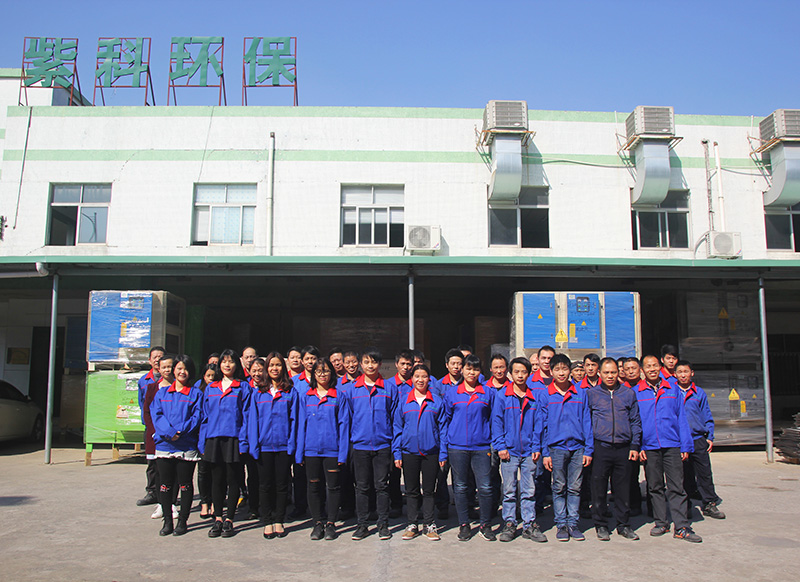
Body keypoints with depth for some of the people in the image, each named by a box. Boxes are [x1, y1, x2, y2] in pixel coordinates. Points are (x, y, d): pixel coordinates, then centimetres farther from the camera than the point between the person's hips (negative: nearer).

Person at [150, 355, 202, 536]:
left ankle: (182, 521, 13)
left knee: (185, 485, 3)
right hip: (164, 444, 2)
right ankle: (167, 521, 17)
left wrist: (181, 432, -18)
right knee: (166, 484, 7)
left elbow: (197, 417, -4)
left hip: (187, 446, -2)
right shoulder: (162, 392, 11)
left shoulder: (196, 394, 4)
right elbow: (156, 414, 0)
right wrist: (169, 432, -15)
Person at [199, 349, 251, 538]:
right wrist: (203, 442, 5)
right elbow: (205, 416, 13)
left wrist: (243, 441, -11)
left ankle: (229, 519, 11)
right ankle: (217, 519, 17)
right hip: (214, 438, 3)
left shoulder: (243, 387, 3)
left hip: (233, 438, -3)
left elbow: (246, 416, -2)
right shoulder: (210, 388, 13)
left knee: (232, 479, 2)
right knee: (217, 479, 8)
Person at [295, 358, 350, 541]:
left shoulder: (339, 397, 1)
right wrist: (299, 453, 1)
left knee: (332, 486, 4)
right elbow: (301, 425, 7)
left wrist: (342, 453, -8)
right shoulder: (305, 397, 7)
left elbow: (343, 424, -1)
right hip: (311, 449, 2)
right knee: (314, 487, 8)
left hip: (332, 449, -2)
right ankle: (318, 523, 20)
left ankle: (331, 523, 16)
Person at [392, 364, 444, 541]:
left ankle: (429, 524, 17)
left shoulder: (437, 401, 4)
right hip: (409, 452, 1)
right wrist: (397, 453, -1)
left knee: (429, 490, 7)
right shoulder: (403, 401, 4)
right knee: (411, 491, 8)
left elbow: (442, 428, 5)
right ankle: (412, 524, 18)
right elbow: (397, 427, 5)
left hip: (431, 452, 0)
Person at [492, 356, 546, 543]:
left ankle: (529, 525, 14)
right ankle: (509, 524, 13)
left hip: (528, 451, 2)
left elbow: (537, 424, 9)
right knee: (509, 491, 4)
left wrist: (536, 447, 1)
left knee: (528, 491, 6)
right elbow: (496, 421, -1)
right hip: (509, 451, -2)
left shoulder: (533, 398, 7)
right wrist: (500, 446, -8)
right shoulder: (501, 395, 0)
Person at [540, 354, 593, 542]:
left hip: (578, 447, 1)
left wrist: (588, 449, 1)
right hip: (556, 447, -1)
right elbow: (542, 426, 4)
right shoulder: (546, 396, 3)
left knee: (575, 488, 6)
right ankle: (561, 524, 13)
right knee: (559, 488, 5)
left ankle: (573, 523, 15)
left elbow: (586, 422, 7)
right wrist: (545, 452, -2)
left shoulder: (580, 394, 6)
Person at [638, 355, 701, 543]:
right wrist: (638, 446, -6)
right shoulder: (635, 393, 5)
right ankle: (661, 523, 20)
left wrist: (686, 446, 0)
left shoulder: (673, 390, 7)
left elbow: (681, 419, 7)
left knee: (676, 487, 0)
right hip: (649, 447, 0)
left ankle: (682, 527, 3)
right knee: (655, 487, 9)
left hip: (672, 445, 0)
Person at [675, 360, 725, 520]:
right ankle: (685, 506, 19)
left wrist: (710, 437, 4)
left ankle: (709, 504, 13)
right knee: (684, 475, 7)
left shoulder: (699, 393, 7)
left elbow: (707, 417, 11)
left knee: (705, 472, 2)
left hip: (698, 439, 1)